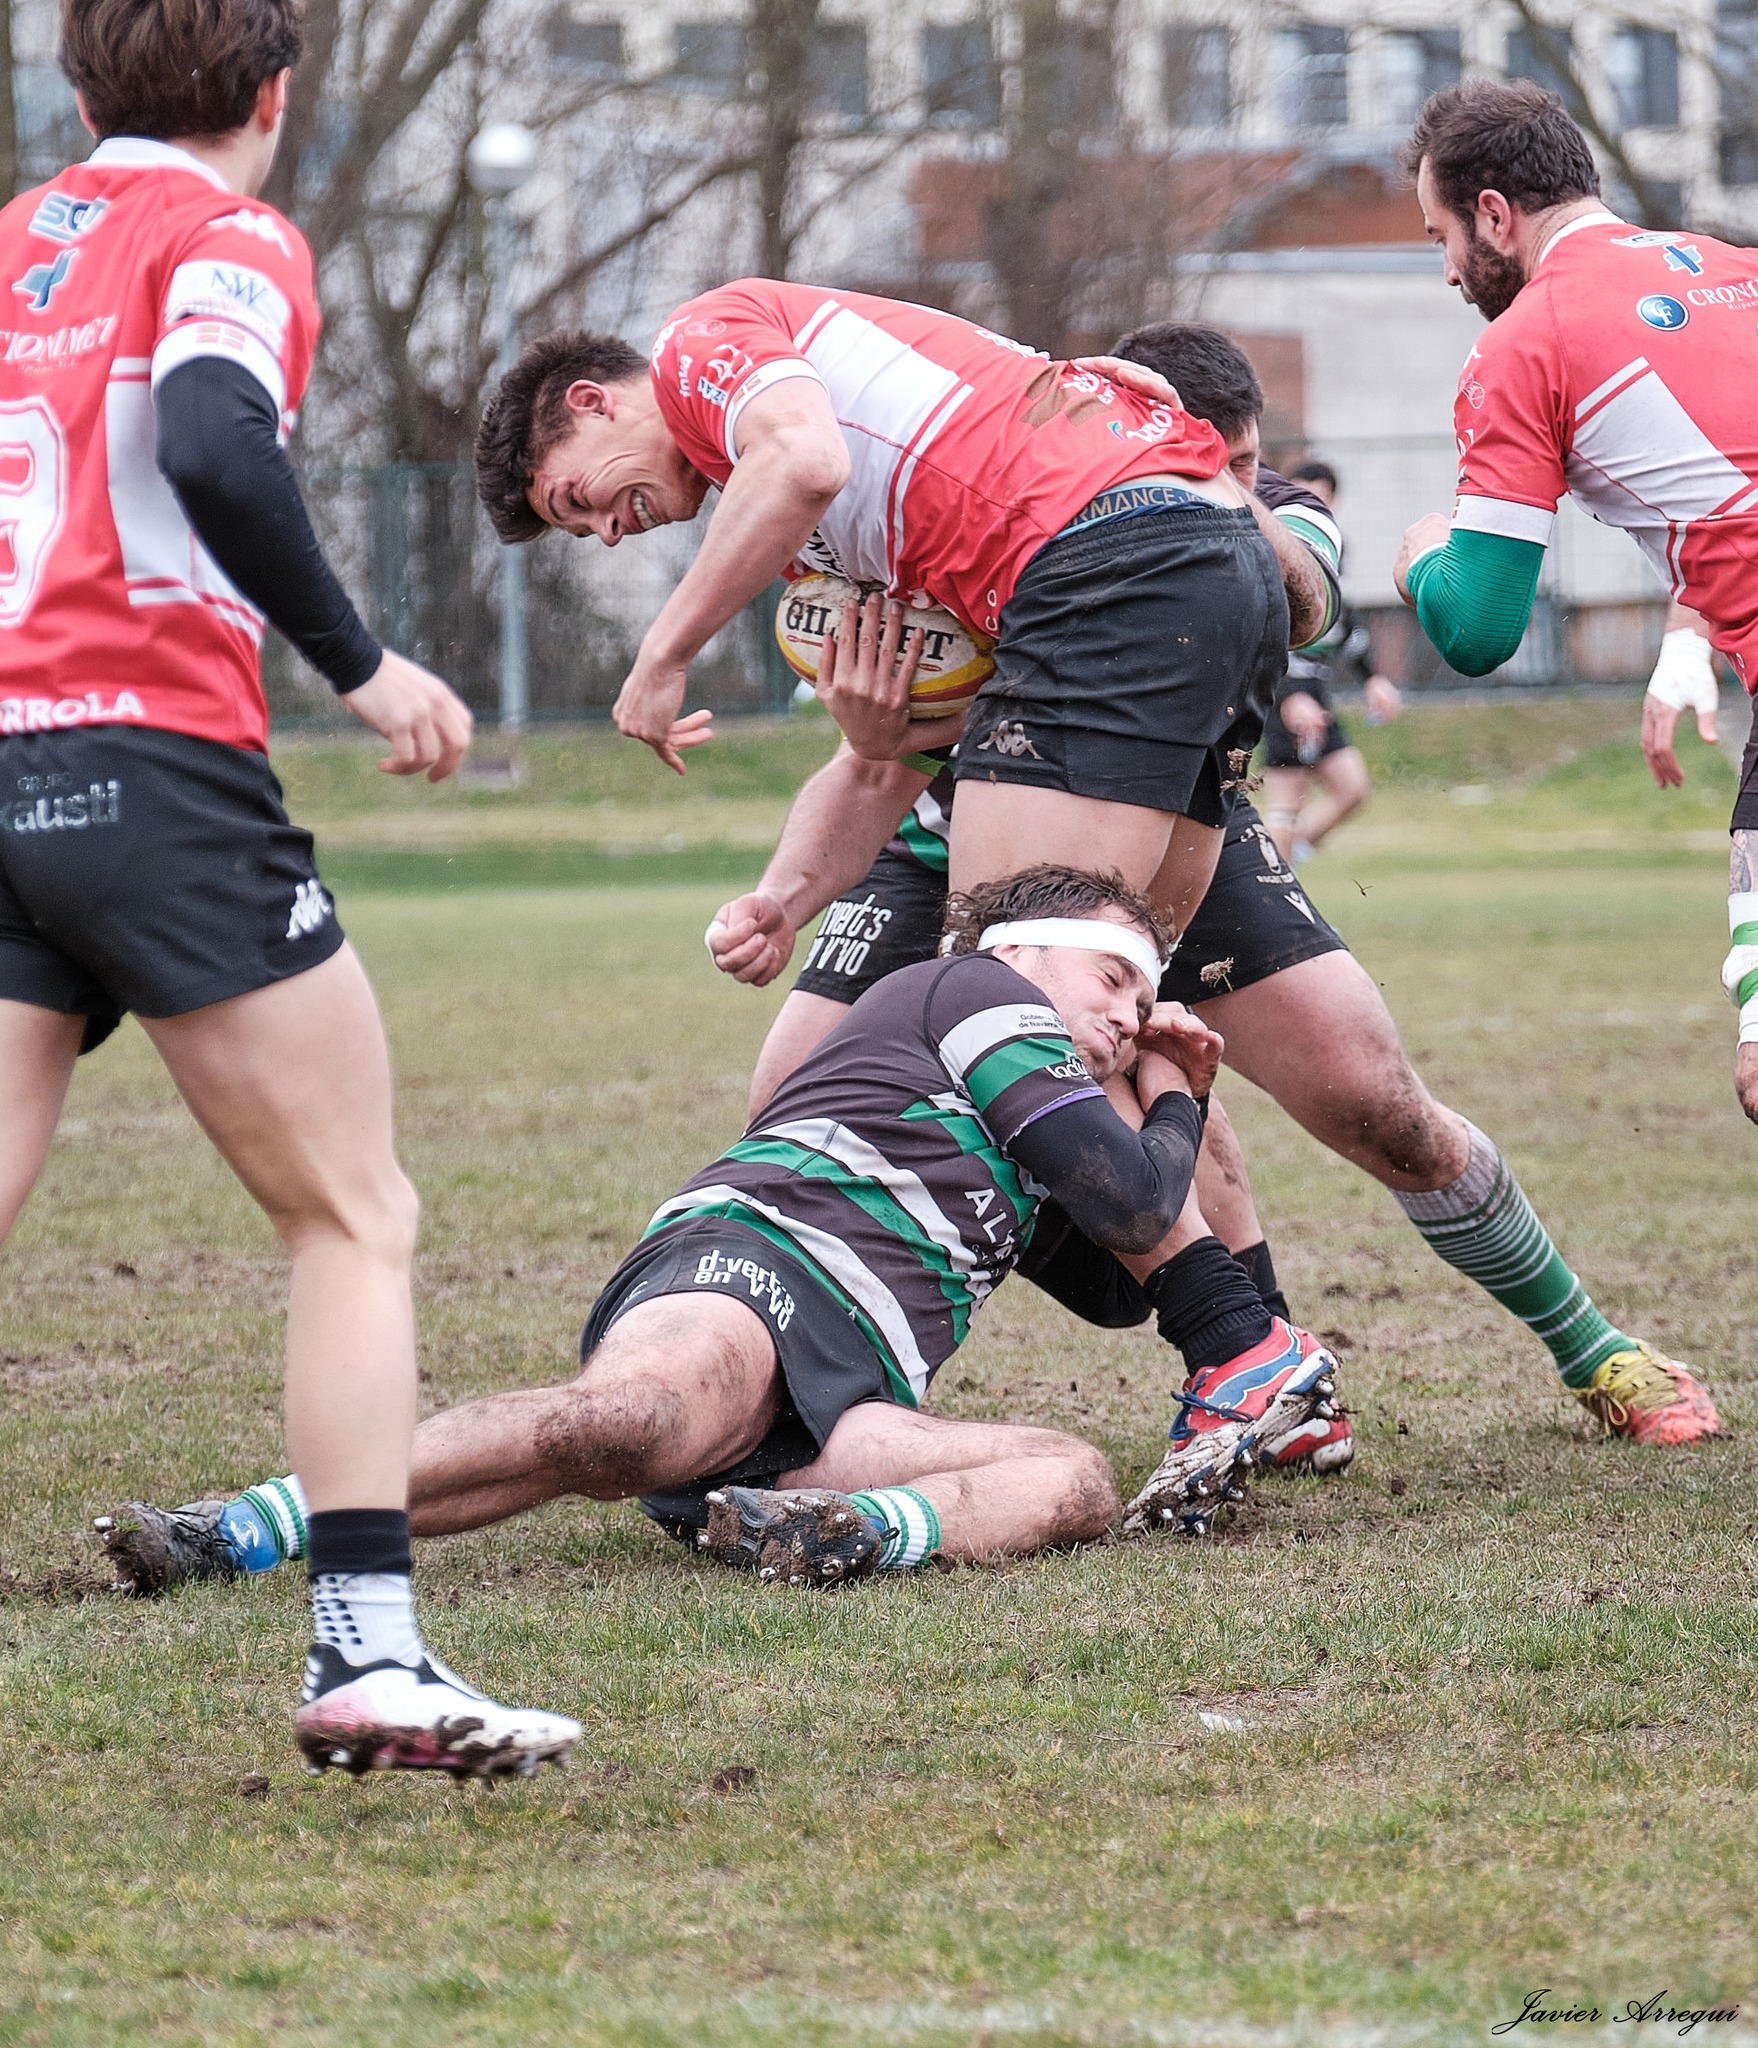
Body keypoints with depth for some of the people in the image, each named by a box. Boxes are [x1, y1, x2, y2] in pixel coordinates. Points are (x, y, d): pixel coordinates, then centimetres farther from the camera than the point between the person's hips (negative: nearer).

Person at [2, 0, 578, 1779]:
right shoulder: (229, 240, 0)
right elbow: (213, 450, -19)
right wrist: (362, 665, -13)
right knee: (355, 1219, 3)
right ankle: (366, 1650, -6)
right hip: (154, 768, -6)